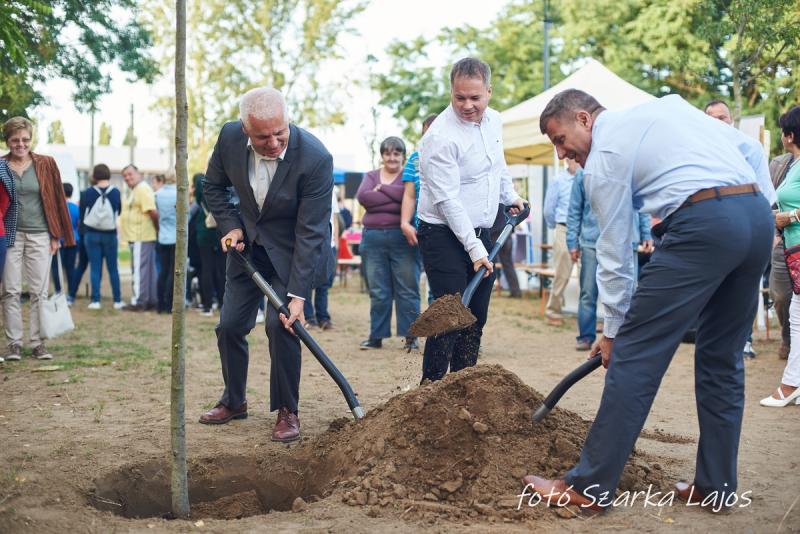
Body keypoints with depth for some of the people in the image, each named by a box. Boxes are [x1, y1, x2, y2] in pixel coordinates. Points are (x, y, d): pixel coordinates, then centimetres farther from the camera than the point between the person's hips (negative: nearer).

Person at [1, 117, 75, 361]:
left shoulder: (45, 165, 5)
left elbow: (57, 200, 7)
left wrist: (56, 235, 3)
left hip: (40, 235, 0)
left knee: (39, 291, 1)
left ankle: (38, 343, 8)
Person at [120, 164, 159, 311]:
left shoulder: (143, 189, -13)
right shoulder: (135, 190, 20)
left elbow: (152, 212, -21)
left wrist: (157, 229, -13)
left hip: (140, 238, -10)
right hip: (137, 237, 10)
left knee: (139, 270, -7)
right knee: (149, 269, 12)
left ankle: (138, 302, -4)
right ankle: (152, 301, 17)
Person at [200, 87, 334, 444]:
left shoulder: (315, 158, -31)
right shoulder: (230, 137, -17)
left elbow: (310, 231, -29)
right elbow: (213, 185, 5)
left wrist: (297, 295, -31)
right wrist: (229, 226, -9)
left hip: (293, 250, -5)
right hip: (247, 244, 5)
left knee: (281, 324, -17)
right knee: (229, 326, 7)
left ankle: (287, 411, 1)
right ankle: (233, 402, 29)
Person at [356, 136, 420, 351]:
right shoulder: (371, 176, 16)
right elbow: (362, 196, -4)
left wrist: (381, 189, -6)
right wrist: (395, 198, -8)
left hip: (402, 238, -3)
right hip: (373, 238, 3)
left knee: (408, 290, -2)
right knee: (377, 291, 5)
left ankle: (410, 336, 4)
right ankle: (376, 336, 11)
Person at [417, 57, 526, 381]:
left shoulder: (493, 120, 6)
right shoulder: (441, 136, -19)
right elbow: (448, 200, -21)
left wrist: (510, 196, 26)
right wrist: (473, 247, -22)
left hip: (481, 233, 8)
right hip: (445, 236, -7)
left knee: (476, 317, 10)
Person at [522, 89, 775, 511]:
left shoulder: (603, 159, 6)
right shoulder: (668, 105, 26)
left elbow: (614, 253, 7)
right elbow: (750, 149, 22)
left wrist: (612, 328, 15)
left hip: (704, 223, -8)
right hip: (758, 214, 8)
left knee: (635, 353, -2)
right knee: (722, 358, 17)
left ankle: (589, 486, 1)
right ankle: (715, 485, 22)